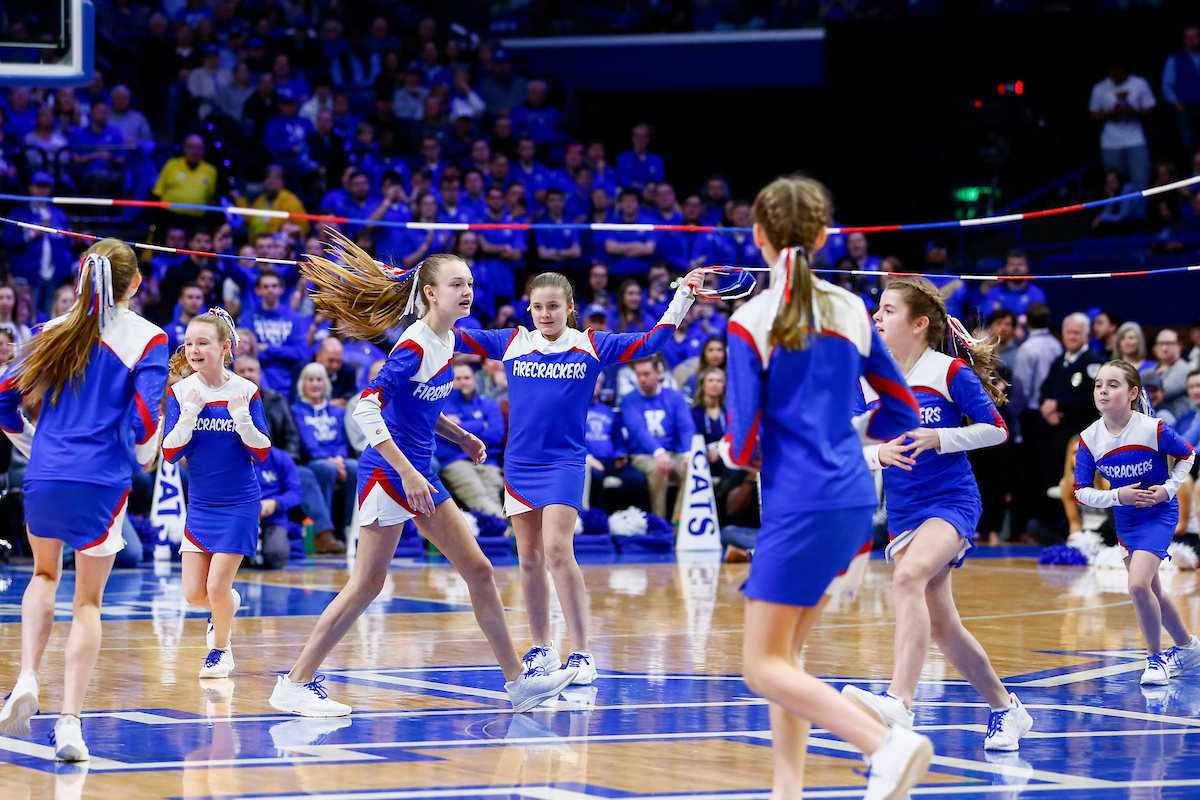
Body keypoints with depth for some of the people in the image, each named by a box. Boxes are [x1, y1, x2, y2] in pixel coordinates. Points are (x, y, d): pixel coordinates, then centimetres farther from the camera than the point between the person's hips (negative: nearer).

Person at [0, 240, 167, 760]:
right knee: (88, 601, 7)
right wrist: (145, 456, 10)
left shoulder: (56, 332, 8)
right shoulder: (148, 339, -2)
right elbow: (144, 420, -11)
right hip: (101, 483, -3)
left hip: (42, 480, 3)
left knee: (45, 574, 27)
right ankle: (70, 722, -4)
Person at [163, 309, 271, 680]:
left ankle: (221, 648, 20)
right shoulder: (181, 392, -4)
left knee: (217, 587, -8)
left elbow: (262, 452, -7)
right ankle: (228, 605, 35)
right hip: (199, 504, 3)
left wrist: (242, 417, -23)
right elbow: (170, 452, -8)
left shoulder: (246, 391, -7)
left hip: (239, 503, -3)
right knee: (194, 594, 0)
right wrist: (189, 413, -22)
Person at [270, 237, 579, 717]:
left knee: (479, 571, 8)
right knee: (367, 584, -7)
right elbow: (366, 410, -24)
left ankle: (517, 681, 15)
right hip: (387, 471, -9)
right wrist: (407, 472, -26)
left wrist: (460, 438, 13)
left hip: (418, 472, 9)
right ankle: (295, 685, -1)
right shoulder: (413, 346, -18)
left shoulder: (449, 340, 9)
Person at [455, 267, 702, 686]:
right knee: (529, 559, 8)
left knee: (557, 550, -17)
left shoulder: (590, 346, 1)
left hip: (564, 463, -3)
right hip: (519, 464, 3)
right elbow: (455, 338, 8)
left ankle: (581, 654, -13)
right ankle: (542, 648, 21)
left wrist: (682, 296, -8)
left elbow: (650, 342, -1)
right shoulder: (512, 344, 6)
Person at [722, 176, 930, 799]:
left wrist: (729, 450, 11)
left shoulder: (751, 322, -10)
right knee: (785, 649, 17)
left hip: (799, 507, -7)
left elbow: (742, 447, -11)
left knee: (764, 667, -2)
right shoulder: (851, 311, 7)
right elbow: (902, 411, 13)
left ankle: (889, 743, -20)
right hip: (854, 499, 7)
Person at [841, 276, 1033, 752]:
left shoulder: (951, 372, -6)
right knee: (940, 627, 8)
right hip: (903, 512, 6)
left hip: (952, 500, -6)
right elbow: (854, 452, 10)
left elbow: (996, 430, -2)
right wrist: (879, 454, -13)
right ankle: (1005, 709, 28)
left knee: (909, 576, -33)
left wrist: (938, 438, -16)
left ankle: (899, 702, -46)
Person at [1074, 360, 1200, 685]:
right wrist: (1117, 496, -21)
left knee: (1138, 585, -21)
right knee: (1150, 591, 16)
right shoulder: (1090, 439, -12)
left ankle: (1155, 657, -1)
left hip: (1159, 514, -5)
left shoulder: (1154, 429, -21)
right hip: (1125, 519, 5)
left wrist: (1167, 489, -13)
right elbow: (1082, 492, -6)